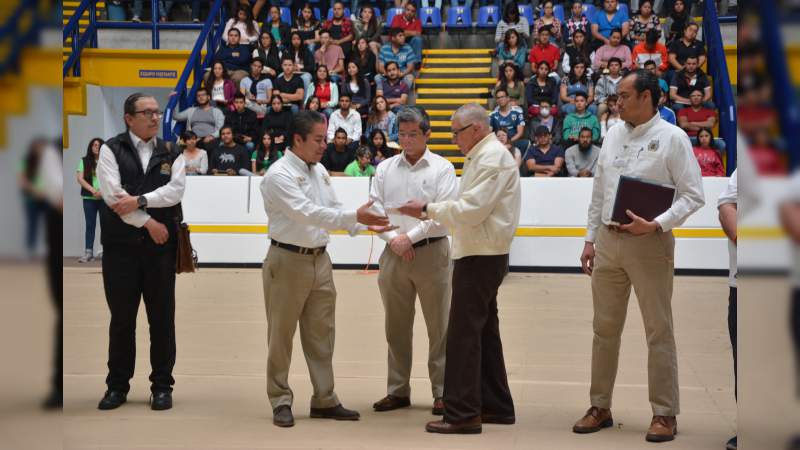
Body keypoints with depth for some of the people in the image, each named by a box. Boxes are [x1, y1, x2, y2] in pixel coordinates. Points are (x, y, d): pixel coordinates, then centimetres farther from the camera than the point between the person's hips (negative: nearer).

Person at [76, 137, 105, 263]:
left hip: (105, 198, 0)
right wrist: (93, 190, -13)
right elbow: (79, 178, -2)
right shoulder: (84, 161, 5)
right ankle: (88, 252, 2)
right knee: (90, 225, 2)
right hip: (89, 198, 0)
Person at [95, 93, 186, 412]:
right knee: (121, 317, 6)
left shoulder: (171, 152, 8)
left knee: (162, 316, 5)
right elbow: (113, 194, -10)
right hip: (121, 245, -1)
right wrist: (148, 222, -12)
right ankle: (117, 385, 16)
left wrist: (139, 200, -17)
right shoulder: (111, 150, 1)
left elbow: (175, 190, -6)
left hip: (161, 245, 2)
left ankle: (162, 385, 14)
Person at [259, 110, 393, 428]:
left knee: (321, 334, 10)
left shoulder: (319, 171, 10)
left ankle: (324, 400, 18)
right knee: (281, 335, 4)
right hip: (288, 261, -7)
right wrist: (355, 217, -30)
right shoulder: (279, 174, -15)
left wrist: (364, 225, -6)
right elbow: (307, 212, -25)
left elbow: (333, 209, 13)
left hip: (320, 259, 7)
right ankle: (280, 402, 14)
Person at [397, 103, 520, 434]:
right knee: (484, 331, 14)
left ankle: (462, 413, -7)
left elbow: (472, 210, -21)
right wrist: (430, 212, 7)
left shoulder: (492, 157, -14)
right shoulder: (483, 156, 18)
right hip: (482, 254, 11)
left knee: (463, 333, -9)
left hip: (481, 256, -11)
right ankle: (496, 406, 21)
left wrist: (428, 208, -12)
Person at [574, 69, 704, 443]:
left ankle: (664, 414, 9)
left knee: (658, 331, 1)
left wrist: (656, 224, -21)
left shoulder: (672, 138, -7)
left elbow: (693, 195, -10)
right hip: (608, 241, 6)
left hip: (649, 243, -6)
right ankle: (600, 406, 21)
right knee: (605, 328, 11)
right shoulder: (612, 135, 11)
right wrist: (590, 239, 12)